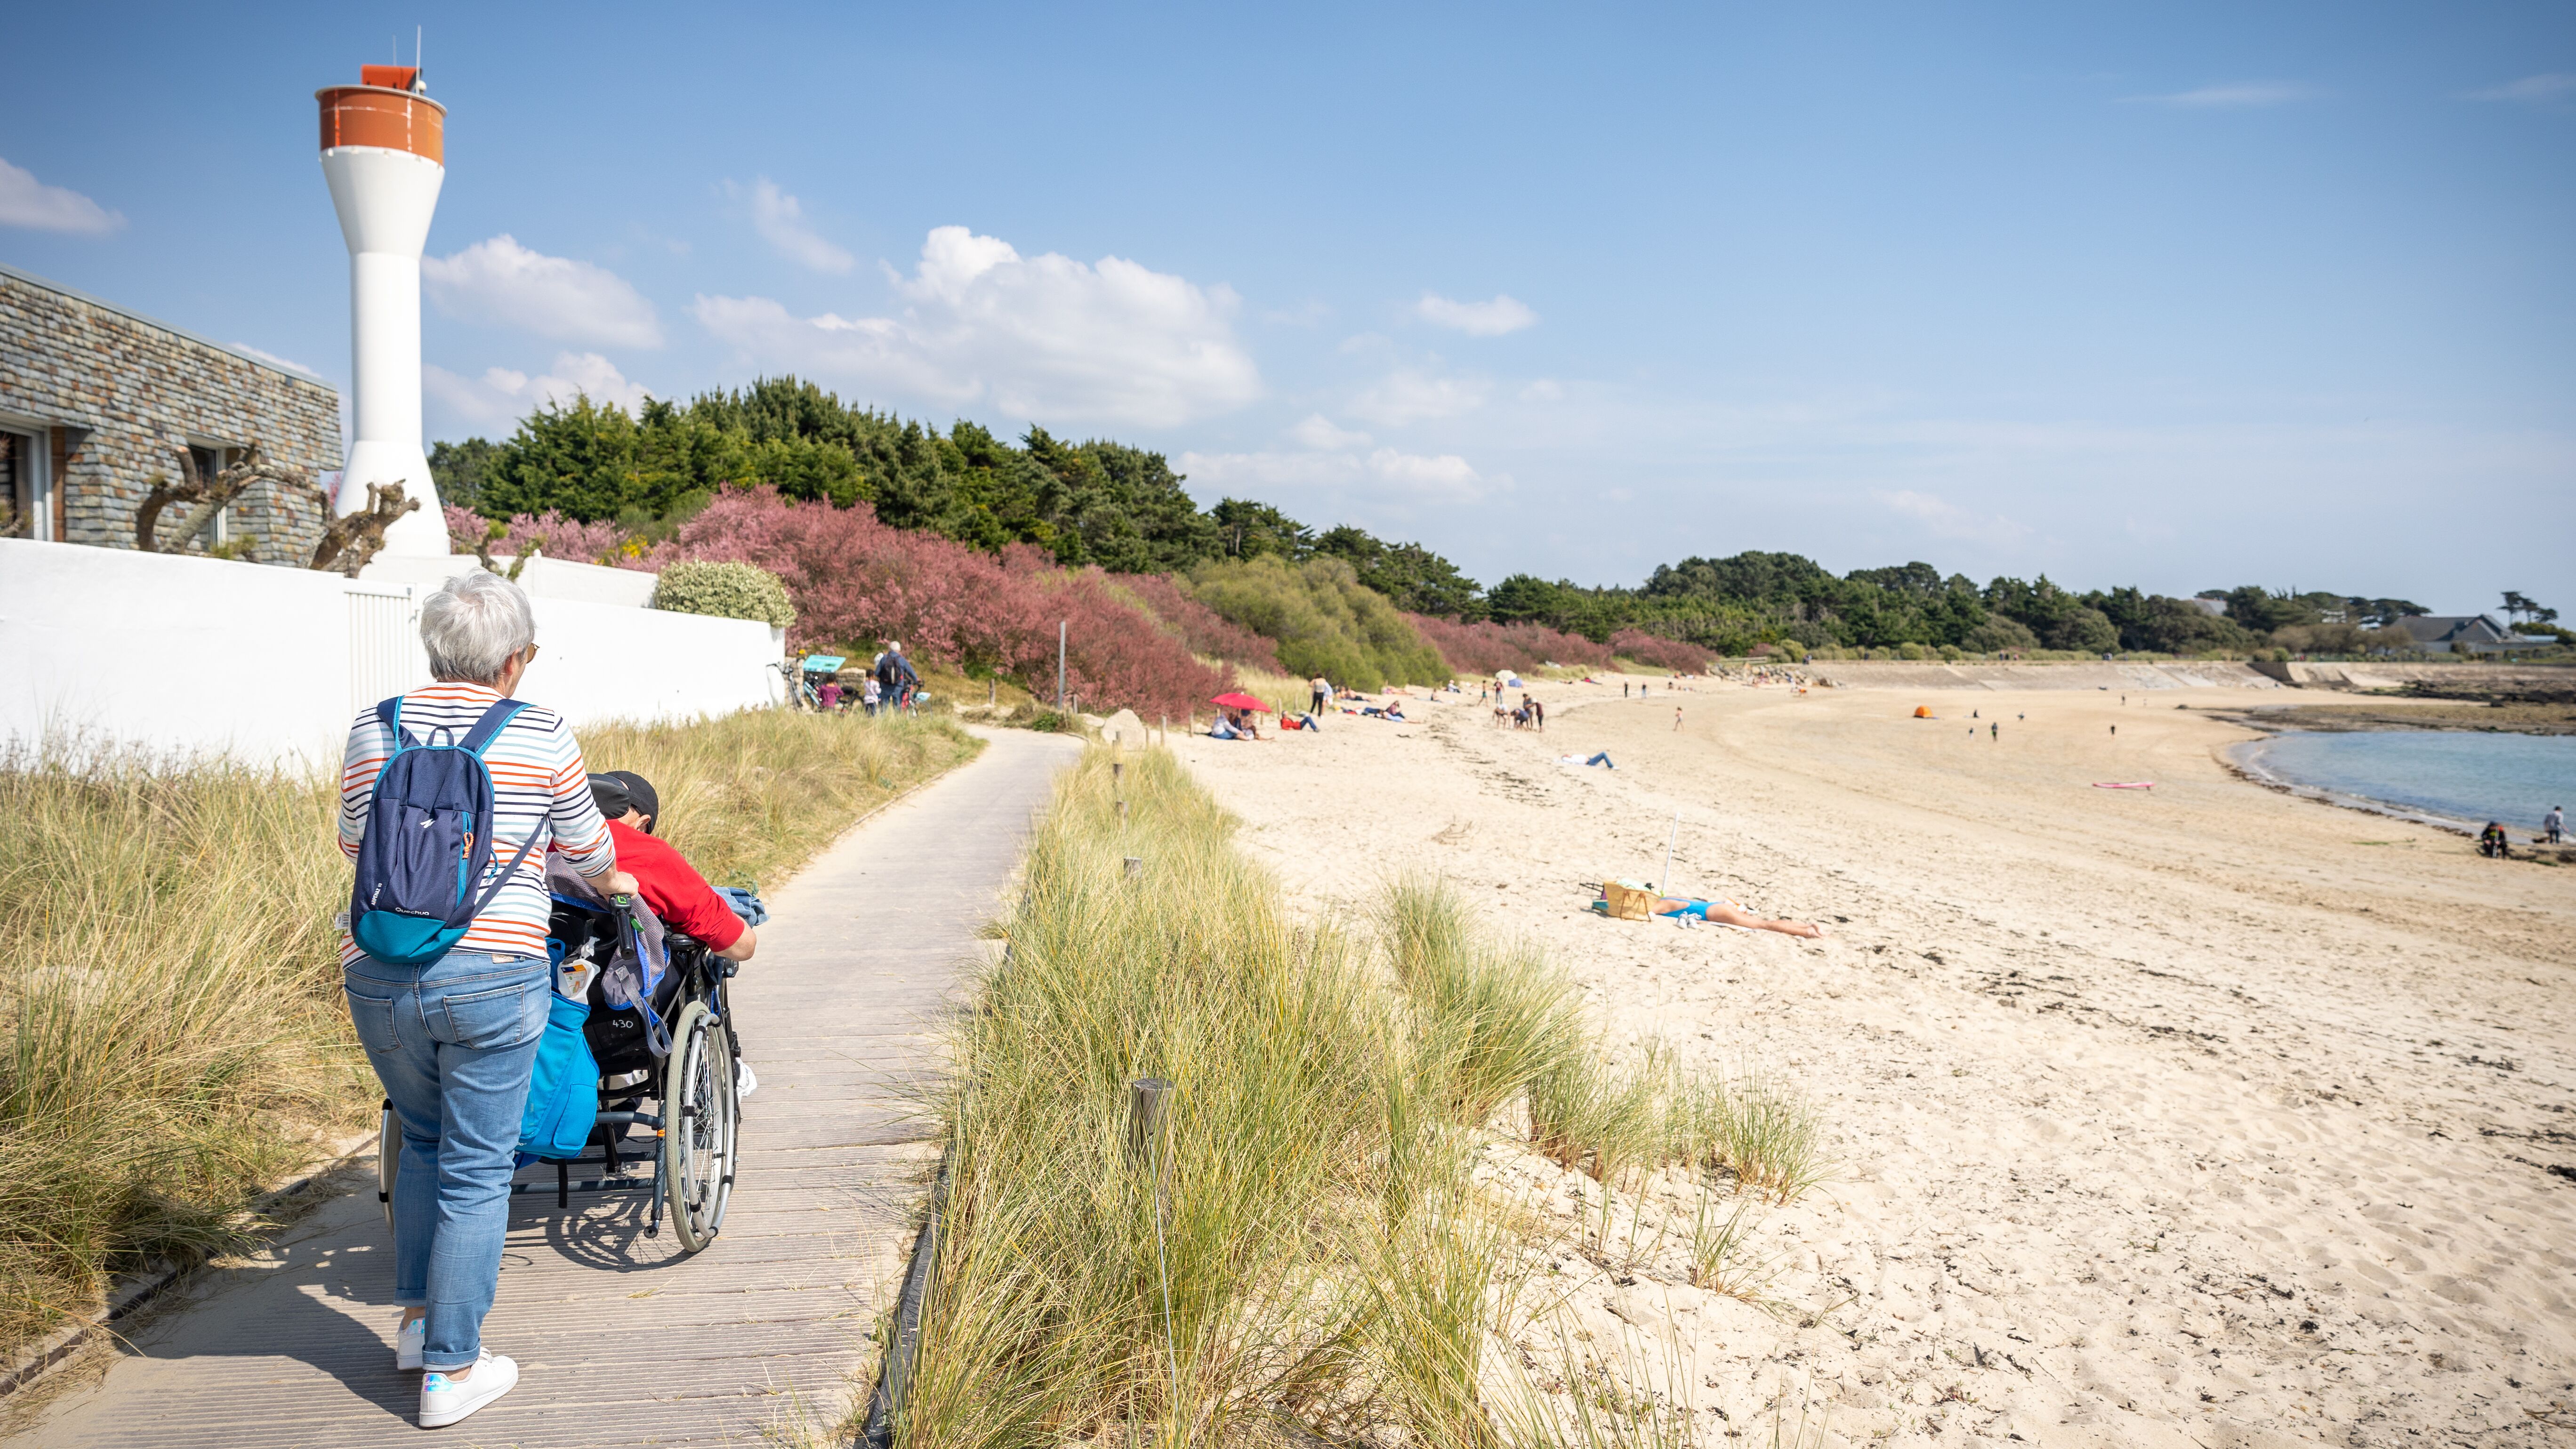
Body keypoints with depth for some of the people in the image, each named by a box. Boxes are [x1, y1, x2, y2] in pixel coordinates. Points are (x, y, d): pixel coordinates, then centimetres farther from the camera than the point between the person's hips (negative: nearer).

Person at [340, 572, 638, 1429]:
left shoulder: (372, 731, 7)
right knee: (476, 1170, 6)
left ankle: (418, 1318, 35)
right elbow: (586, 849, 12)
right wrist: (609, 884, 35)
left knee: (423, 1141, 26)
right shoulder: (542, 734, -1)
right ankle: (452, 1369, 13)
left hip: (379, 976, 4)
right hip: (492, 977, -4)